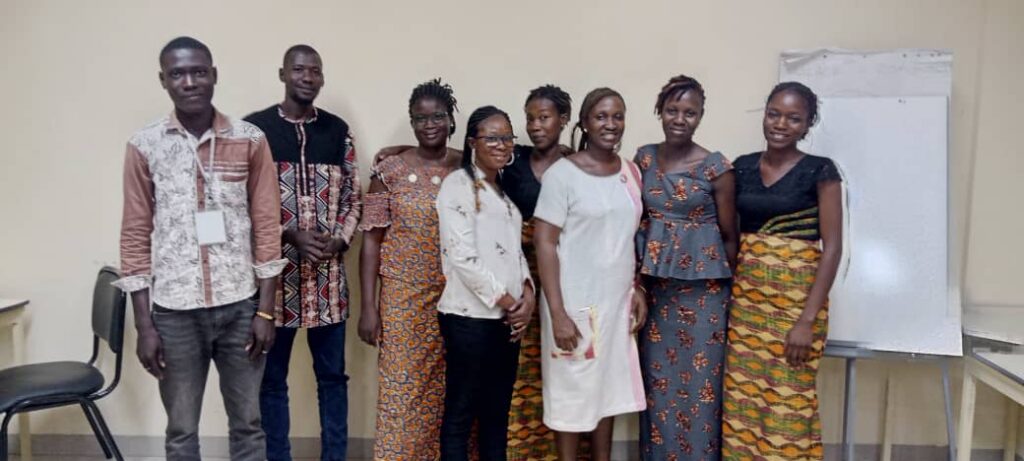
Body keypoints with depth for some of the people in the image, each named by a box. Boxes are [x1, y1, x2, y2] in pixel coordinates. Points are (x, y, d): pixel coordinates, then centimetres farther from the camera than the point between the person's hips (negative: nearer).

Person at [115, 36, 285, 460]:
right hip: (174, 310, 0)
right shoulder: (144, 146, 0)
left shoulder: (250, 141, -1)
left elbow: (267, 227, 0)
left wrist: (265, 310, -3)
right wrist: (143, 325, -2)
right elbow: (135, 237, 1)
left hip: (239, 305, 0)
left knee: (247, 423, 13)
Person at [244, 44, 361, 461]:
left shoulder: (337, 130, 7)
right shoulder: (254, 127, -2)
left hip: (328, 273, 3)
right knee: (272, 377, 9)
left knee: (332, 374, 11)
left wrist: (339, 240, -8)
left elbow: (353, 197, 9)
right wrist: (290, 235, -15)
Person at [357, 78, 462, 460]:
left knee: (449, 394, 9)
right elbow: (371, 240, -2)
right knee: (402, 393, 0)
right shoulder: (390, 170, -2)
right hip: (404, 297, -2)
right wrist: (369, 306, -7)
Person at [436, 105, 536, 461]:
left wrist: (527, 293, -1)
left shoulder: (504, 190, 17)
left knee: (497, 412, 13)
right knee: (460, 414, 2)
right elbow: (461, 255, -16)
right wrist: (506, 302, -12)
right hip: (470, 316, -7)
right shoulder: (458, 184, -7)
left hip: (507, 318, 7)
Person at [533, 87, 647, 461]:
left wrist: (636, 290, 9)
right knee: (570, 391, 7)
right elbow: (544, 243, -14)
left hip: (617, 302, 6)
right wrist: (557, 313, -19)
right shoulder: (562, 173, -11)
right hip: (575, 303, -5)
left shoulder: (631, 172, 6)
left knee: (609, 387, 15)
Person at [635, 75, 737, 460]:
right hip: (654, 281, 3)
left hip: (701, 283, -3)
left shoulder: (716, 167, -8)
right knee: (657, 375, 10)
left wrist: (725, 283, 5)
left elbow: (729, 234, -1)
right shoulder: (643, 158, 3)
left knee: (699, 378, 3)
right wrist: (639, 272, 7)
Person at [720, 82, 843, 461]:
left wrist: (807, 319, -14)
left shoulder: (820, 172, -5)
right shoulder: (742, 167, 7)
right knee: (741, 397, 8)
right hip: (746, 294, 4)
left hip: (796, 296, -4)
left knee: (788, 402, 2)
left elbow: (832, 247, -9)